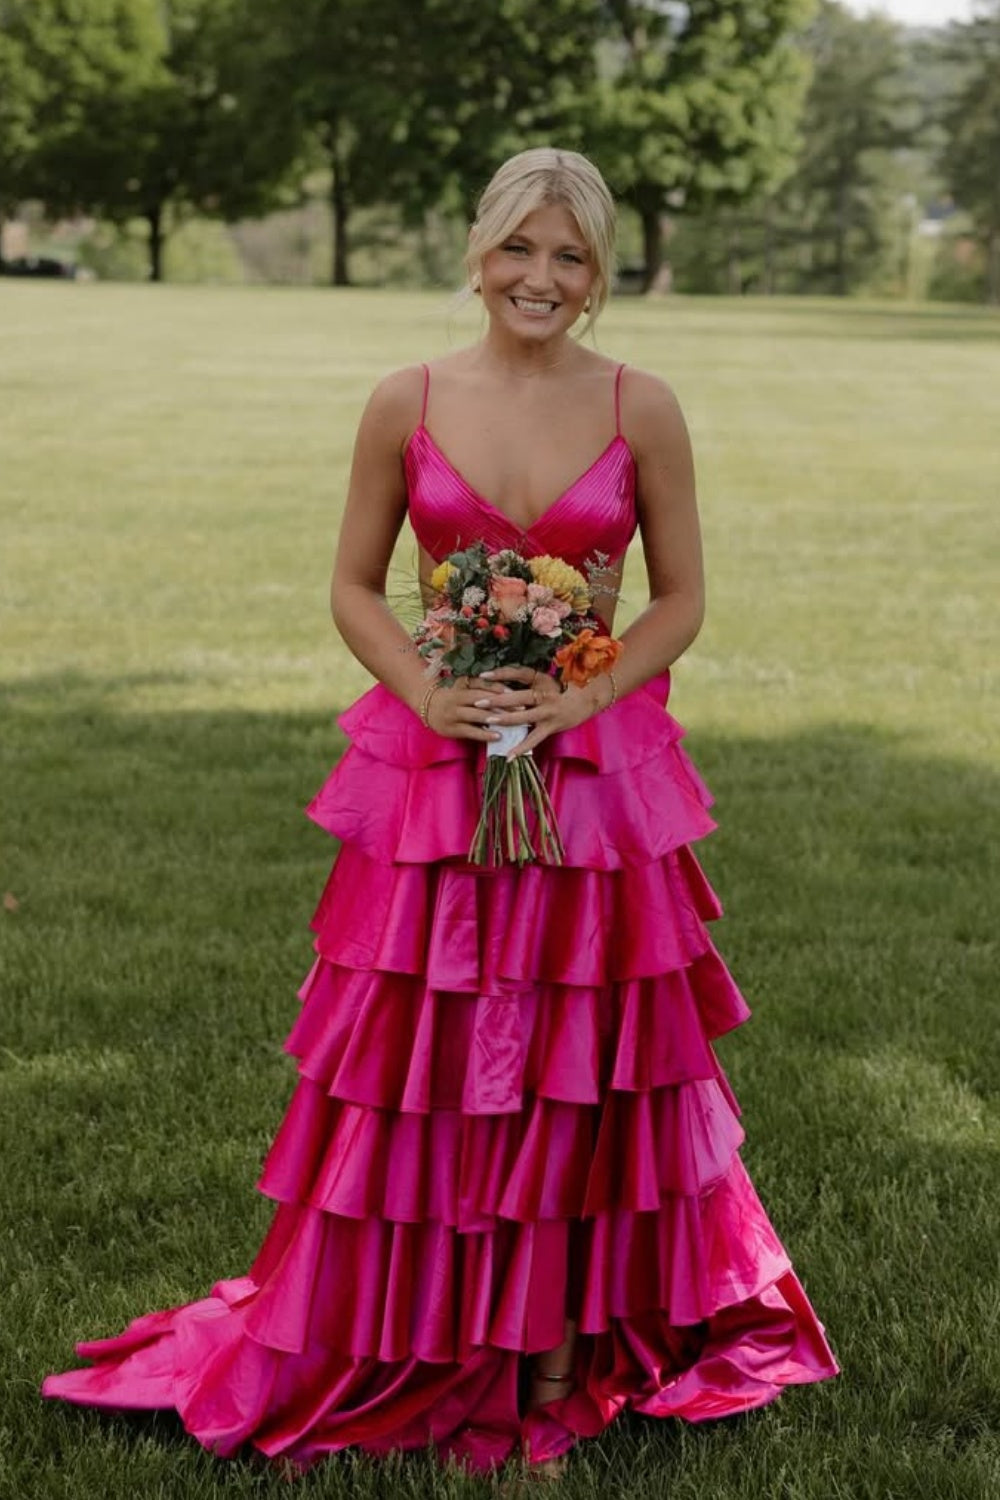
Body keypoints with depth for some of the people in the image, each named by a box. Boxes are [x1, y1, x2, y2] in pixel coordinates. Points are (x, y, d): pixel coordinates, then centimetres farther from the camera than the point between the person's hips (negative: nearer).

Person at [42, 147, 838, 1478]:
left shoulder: (643, 410, -3)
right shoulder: (407, 405, -1)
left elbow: (681, 598, 3)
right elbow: (354, 588, 5)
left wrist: (581, 698, -12)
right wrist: (430, 692, -12)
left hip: (597, 773, 0)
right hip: (434, 770, 0)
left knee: (580, 1071, 6)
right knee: (420, 1067, 4)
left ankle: (565, 1353, 21)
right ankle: (410, 1350, 20)